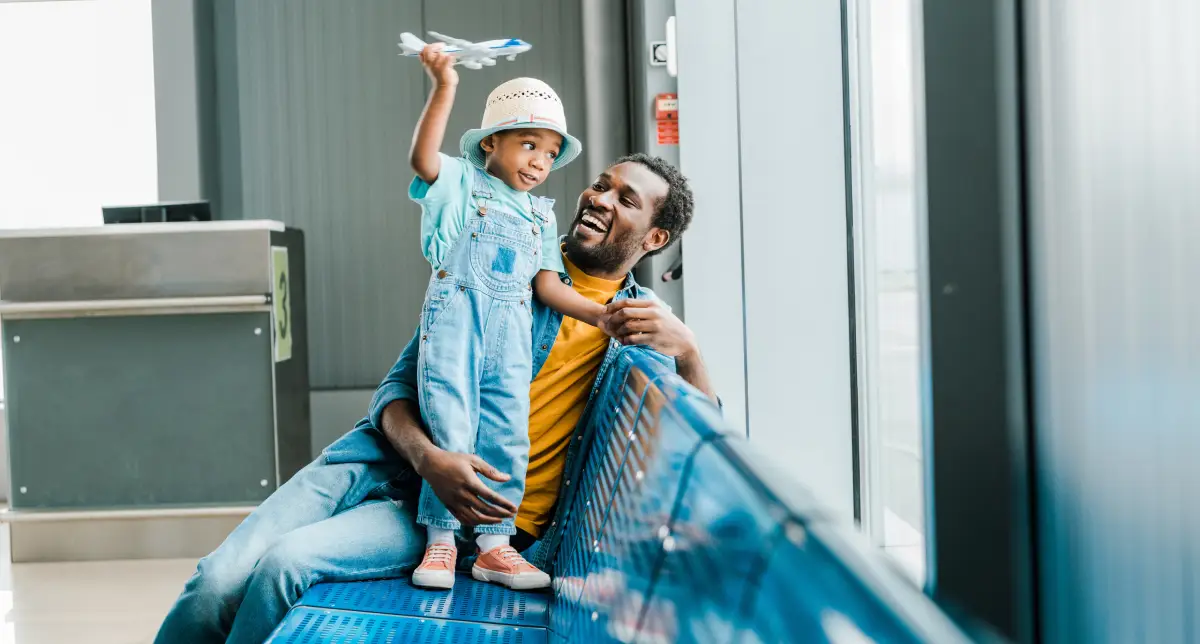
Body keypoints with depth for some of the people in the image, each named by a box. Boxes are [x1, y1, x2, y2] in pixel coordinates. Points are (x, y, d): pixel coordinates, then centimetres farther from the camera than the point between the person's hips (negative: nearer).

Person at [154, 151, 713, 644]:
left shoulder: (643, 320, 11)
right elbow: (400, 384, 4)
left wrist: (685, 349, -14)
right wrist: (430, 458, -18)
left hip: (450, 508, -2)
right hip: (380, 462, 2)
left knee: (285, 564, -26)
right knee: (220, 579, -17)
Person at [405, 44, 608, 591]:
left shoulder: (542, 216, 21)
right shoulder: (462, 183, 7)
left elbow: (547, 285, 15)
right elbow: (423, 158, -15)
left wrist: (605, 316, 3)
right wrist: (444, 89, -23)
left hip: (511, 330, 5)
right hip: (455, 319, -5)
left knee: (507, 435, 1)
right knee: (450, 430, -8)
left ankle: (493, 543, 8)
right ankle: (441, 538, 2)